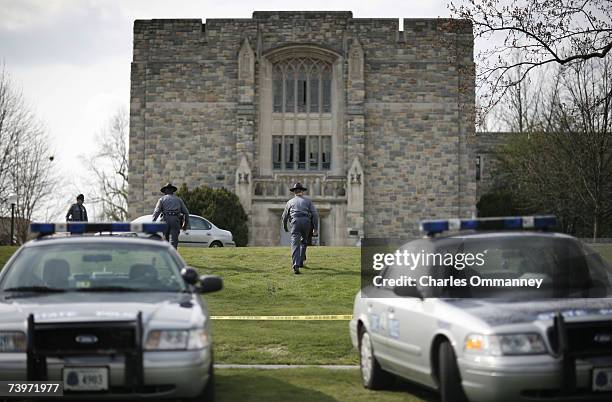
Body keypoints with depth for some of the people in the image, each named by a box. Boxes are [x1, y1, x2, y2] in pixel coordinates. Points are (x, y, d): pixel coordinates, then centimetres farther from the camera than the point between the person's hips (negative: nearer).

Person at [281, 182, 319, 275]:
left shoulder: (290, 202, 21)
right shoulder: (308, 201, 19)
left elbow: (284, 216, 26)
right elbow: (315, 214, 9)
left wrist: (285, 227, 43)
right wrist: (315, 228, 9)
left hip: (295, 222, -1)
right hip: (306, 222, 1)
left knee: (295, 244, -10)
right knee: (304, 242, 23)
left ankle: (296, 265, -26)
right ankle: (300, 262, 24)